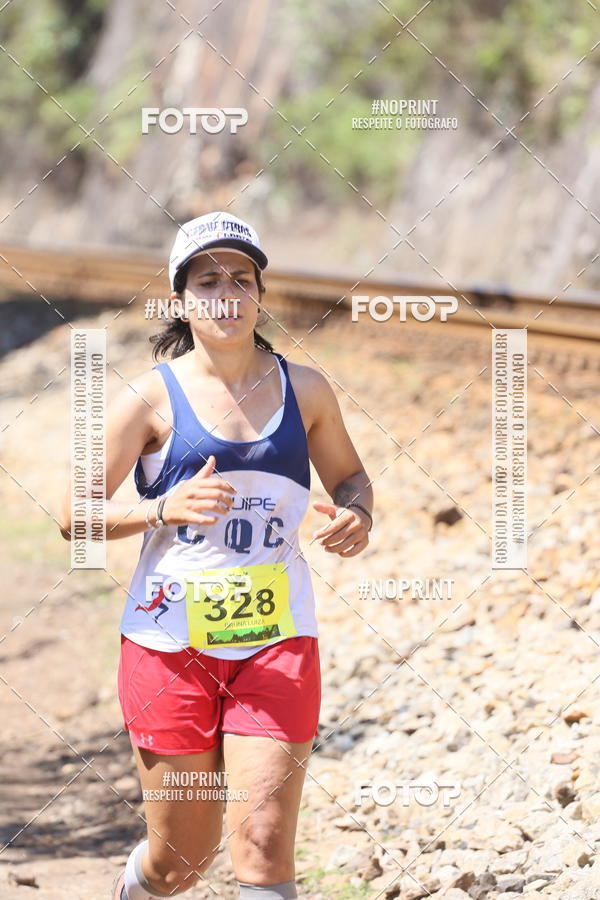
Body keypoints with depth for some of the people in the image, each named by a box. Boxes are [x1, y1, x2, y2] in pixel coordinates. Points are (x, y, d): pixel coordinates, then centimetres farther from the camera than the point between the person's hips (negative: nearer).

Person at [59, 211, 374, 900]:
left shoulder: (304, 390, 5)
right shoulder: (152, 398, -3)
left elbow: (348, 476, 20)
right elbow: (75, 518, -2)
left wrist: (356, 517, -3)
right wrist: (164, 510, -19)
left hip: (277, 642, 1)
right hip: (170, 643, -1)